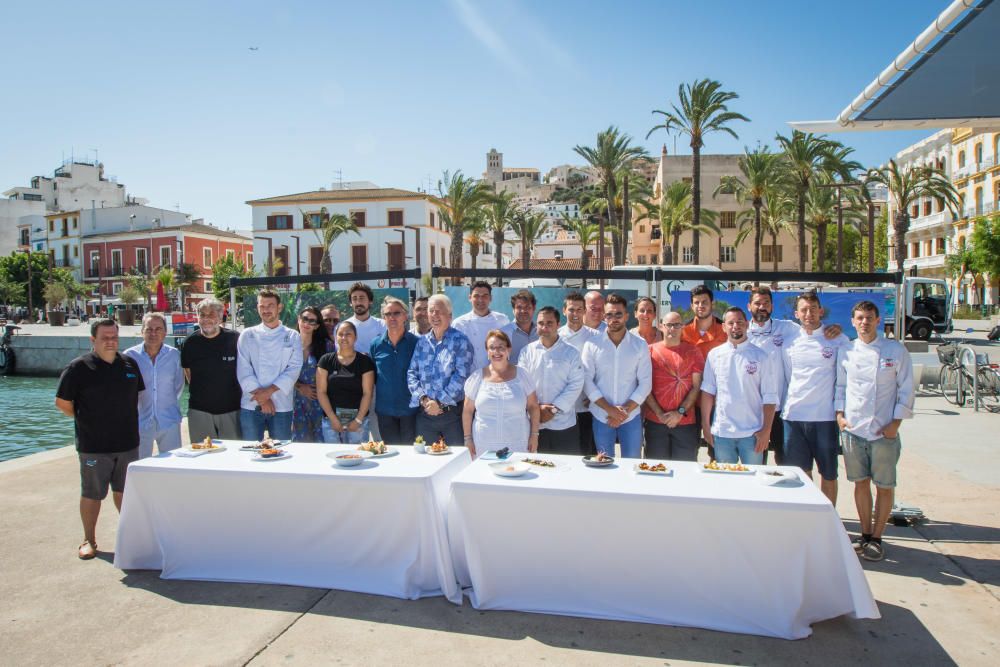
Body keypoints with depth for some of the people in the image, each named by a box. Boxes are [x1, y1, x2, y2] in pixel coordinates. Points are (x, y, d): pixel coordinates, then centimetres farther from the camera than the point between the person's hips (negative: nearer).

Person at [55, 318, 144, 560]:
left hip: (127, 442, 4)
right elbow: (62, 403, -4)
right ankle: (89, 540, 20)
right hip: (94, 445, -4)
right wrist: (83, 419, 0)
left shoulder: (130, 364, 5)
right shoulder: (79, 367, -9)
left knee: (124, 490, 16)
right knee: (92, 494, 6)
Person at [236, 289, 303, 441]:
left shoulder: (292, 337, 6)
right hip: (250, 406, 0)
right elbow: (243, 370, -2)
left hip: (281, 406, 0)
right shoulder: (247, 335, 7)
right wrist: (261, 398, -11)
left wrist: (268, 391, -14)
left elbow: (294, 369, -4)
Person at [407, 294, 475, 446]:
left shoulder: (460, 341, -4)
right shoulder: (422, 341, 11)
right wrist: (423, 398, -9)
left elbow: (462, 376, -13)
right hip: (425, 412, 4)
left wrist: (440, 402, -16)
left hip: (453, 412, -4)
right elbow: (412, 373, 7)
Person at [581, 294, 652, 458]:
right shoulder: (592, 344, -1)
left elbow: (645, 383, -2)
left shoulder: (640, 345, 0)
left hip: (631, 416, 0)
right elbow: (587, 380, -5)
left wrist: (625, 410, -11)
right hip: (601, 417, 0)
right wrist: (610, 409, -13)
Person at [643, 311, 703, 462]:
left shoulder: (692, 352, 6)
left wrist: (680, 412, -9)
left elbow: (696, 387, 1)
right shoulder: (651, 351, 5)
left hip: (685, 422, 0)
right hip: (655, 422, 0)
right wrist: (659, 413, -8)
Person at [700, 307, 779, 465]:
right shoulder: (715, 355, 4)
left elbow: (770, 397, -2)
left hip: (752, 433, -1)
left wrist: (766, 431, -7)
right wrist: (705, 425, 2)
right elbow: (707, 391, 5)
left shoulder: (761, 357, -1)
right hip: (721, 432, 2)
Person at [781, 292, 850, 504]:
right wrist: (788, 407, 11)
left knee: (828, 473, 7)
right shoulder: (789, 344, 7)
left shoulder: (838, 340, 0)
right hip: (794, 416, 2)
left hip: (825, 417, -2)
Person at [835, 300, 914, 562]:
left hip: (884, 432, -2)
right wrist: (839, 415, 0)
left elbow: (906, 389, -2)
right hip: (852, 429, 2)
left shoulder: (896, 350, -4)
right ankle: (865, 534, 25)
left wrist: (896, 423, -8)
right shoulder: (846, 352, 3)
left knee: (884, 487, 5)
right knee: (861, 483, 11)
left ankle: (876, 538, 19)